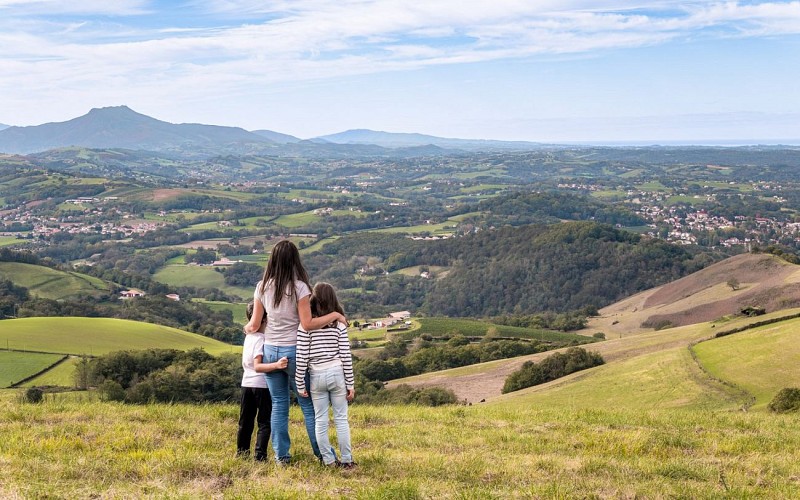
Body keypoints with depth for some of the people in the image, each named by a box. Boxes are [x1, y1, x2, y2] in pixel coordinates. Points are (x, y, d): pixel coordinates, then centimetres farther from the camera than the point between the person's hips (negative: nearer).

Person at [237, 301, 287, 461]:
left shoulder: (248, 336, 7)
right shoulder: (261, 339, -17)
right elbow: (257, 366, -26)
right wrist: (277, 365, -40)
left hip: (246, 384, 7)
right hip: (262, 385, -7)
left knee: (245, 421, 15)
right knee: (264, 422, -1)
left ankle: (242, 452, 23)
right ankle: (260, 454, -6)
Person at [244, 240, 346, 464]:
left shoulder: (262, 287, 1)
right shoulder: (299, 287, -13)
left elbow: (255, 324, 5)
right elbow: (307, 324, -16)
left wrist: (247, 328, 27)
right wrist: (334, 315, -8)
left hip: (270, 350, 4)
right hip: (293, 351, -4)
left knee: (278, 404, 12)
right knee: (308, 404, 6)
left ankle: (281, 455, 15)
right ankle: (322, 453, 11)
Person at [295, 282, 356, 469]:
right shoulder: (339, 324, -4)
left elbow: (301, 357, -9)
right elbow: (346, 356, -4)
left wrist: (300, 384, 0)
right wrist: (350, 384, 2)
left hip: (316, 376, -1)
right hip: (337, 374, 1)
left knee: (320, 421, 9)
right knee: (341, 419, 9)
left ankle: (329, 460, 12)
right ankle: (346, 460, 12)